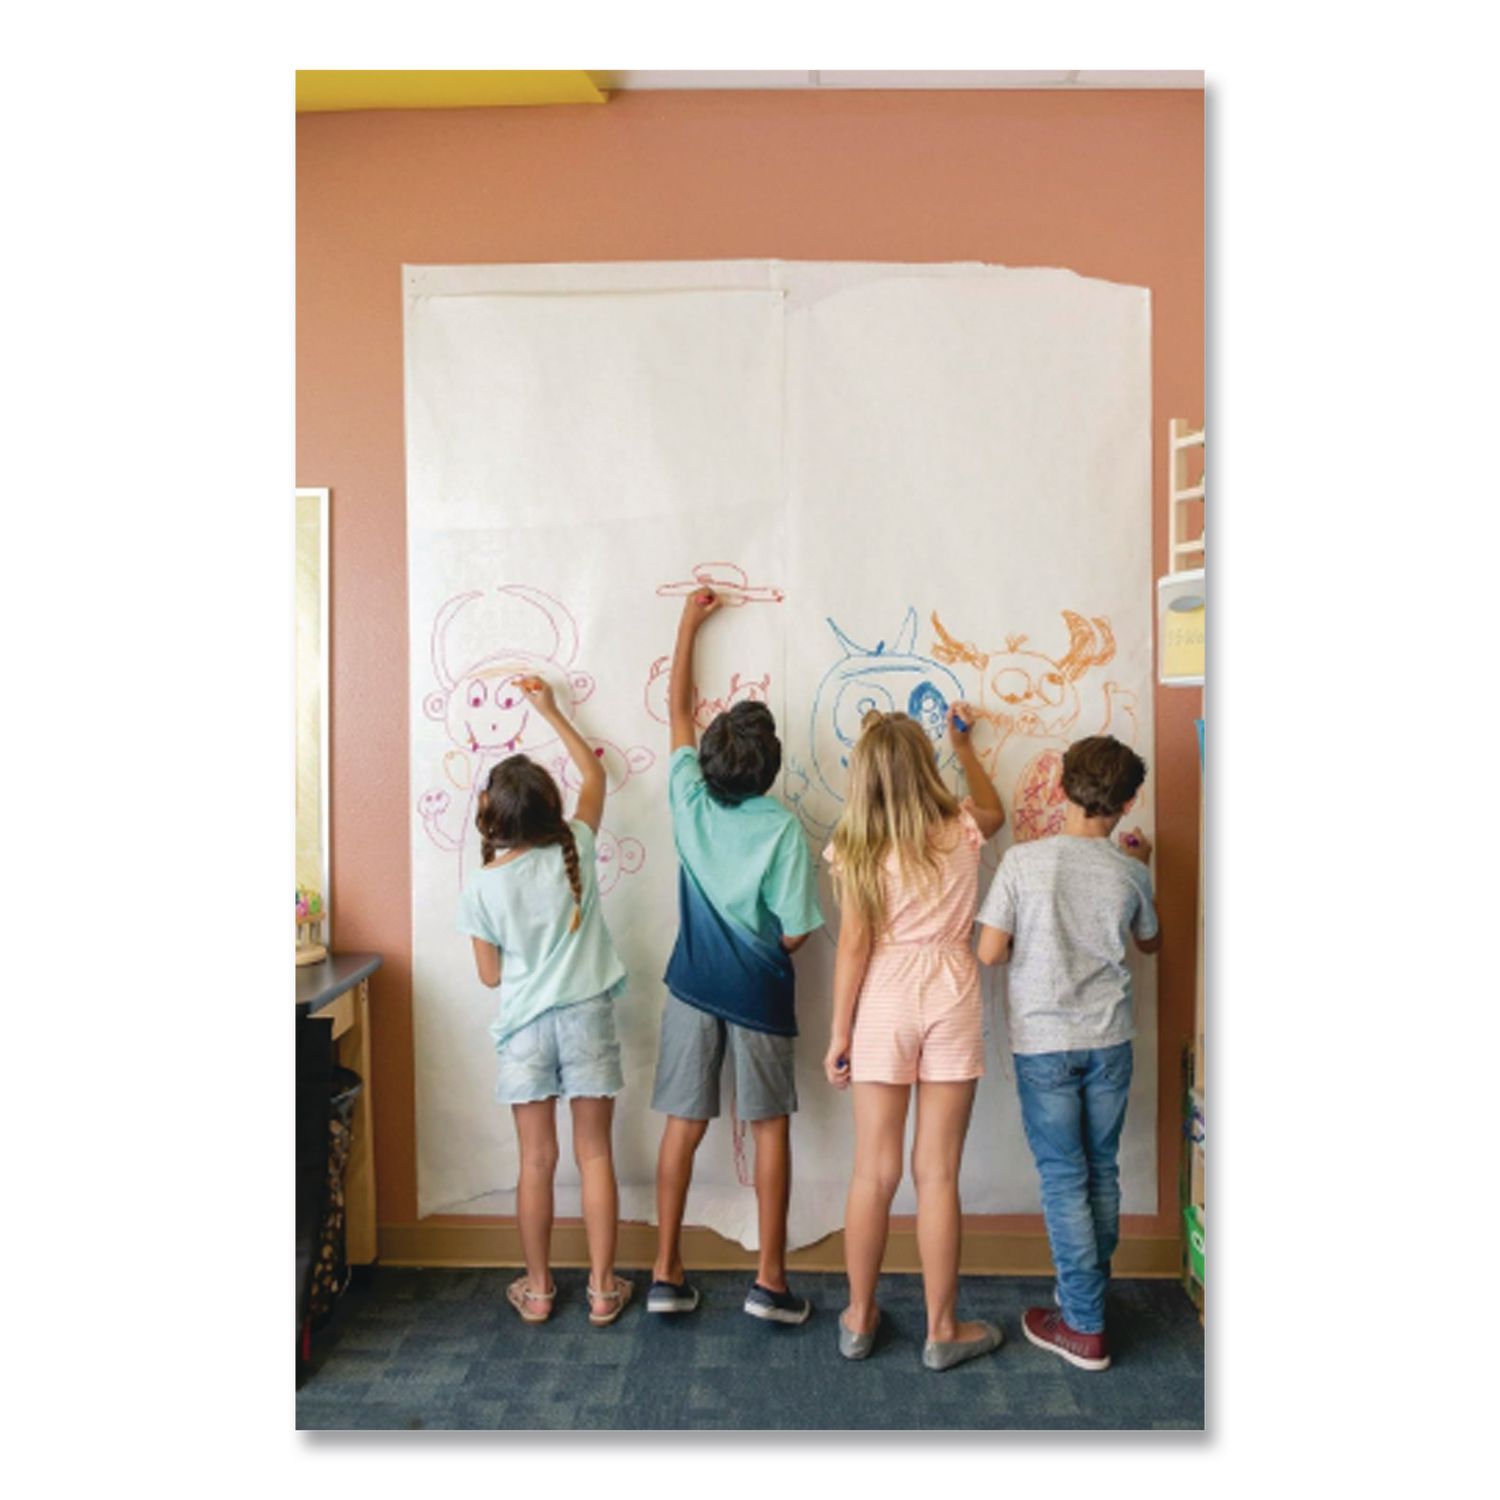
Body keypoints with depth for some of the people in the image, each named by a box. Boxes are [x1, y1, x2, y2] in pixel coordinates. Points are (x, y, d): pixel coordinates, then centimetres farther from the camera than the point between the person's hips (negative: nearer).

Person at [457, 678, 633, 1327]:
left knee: (537, 1160, 11)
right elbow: (595, 776, 9)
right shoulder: (575, 850, -8)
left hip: (525, 1027, 0)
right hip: (587, 1018, 1)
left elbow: (490, 975, -1)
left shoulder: (481, 888, -11)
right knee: (595, 1155, 9)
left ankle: (537, 1289, 23)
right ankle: (603, 1288, 18)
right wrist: (551, 711, 16)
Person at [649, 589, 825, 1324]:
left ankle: (667, 1273, 17)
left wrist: (688, 624, 19)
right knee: (771, 1129, 10)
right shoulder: (782, 827, -17)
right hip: (758, 995, -3)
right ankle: (769, 1280, 15)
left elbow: (677, 709, 9)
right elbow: (795, 933, -14)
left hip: (693, 987, 3)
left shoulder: (689, 798, -6)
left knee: (683, 1125, 10)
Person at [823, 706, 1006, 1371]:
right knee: (937, 1175, 9)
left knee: (875, 1173, 10)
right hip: (951, 998, 1)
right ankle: (942, 1329, 22)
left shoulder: (856, 846, -8)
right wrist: (963, 745, 33)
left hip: (882, 1001, 0)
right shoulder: (961, 829, -3)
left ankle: (859, 1318, 26)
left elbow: (854, 944, -9)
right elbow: (995, 809, 22)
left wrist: (839, 1031, 0)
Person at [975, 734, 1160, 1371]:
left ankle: (1084, 1327, 12)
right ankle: (1089, 1293, 32)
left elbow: (989, 952, -12)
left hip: (1044, 1041, -3)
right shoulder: (1130, 871, -4)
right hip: (1109, 1038, 3)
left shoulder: (1023, 860, -13)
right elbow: (1149, 942, 15)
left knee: (1064, 1178, 5)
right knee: (1101, 1172, 17)